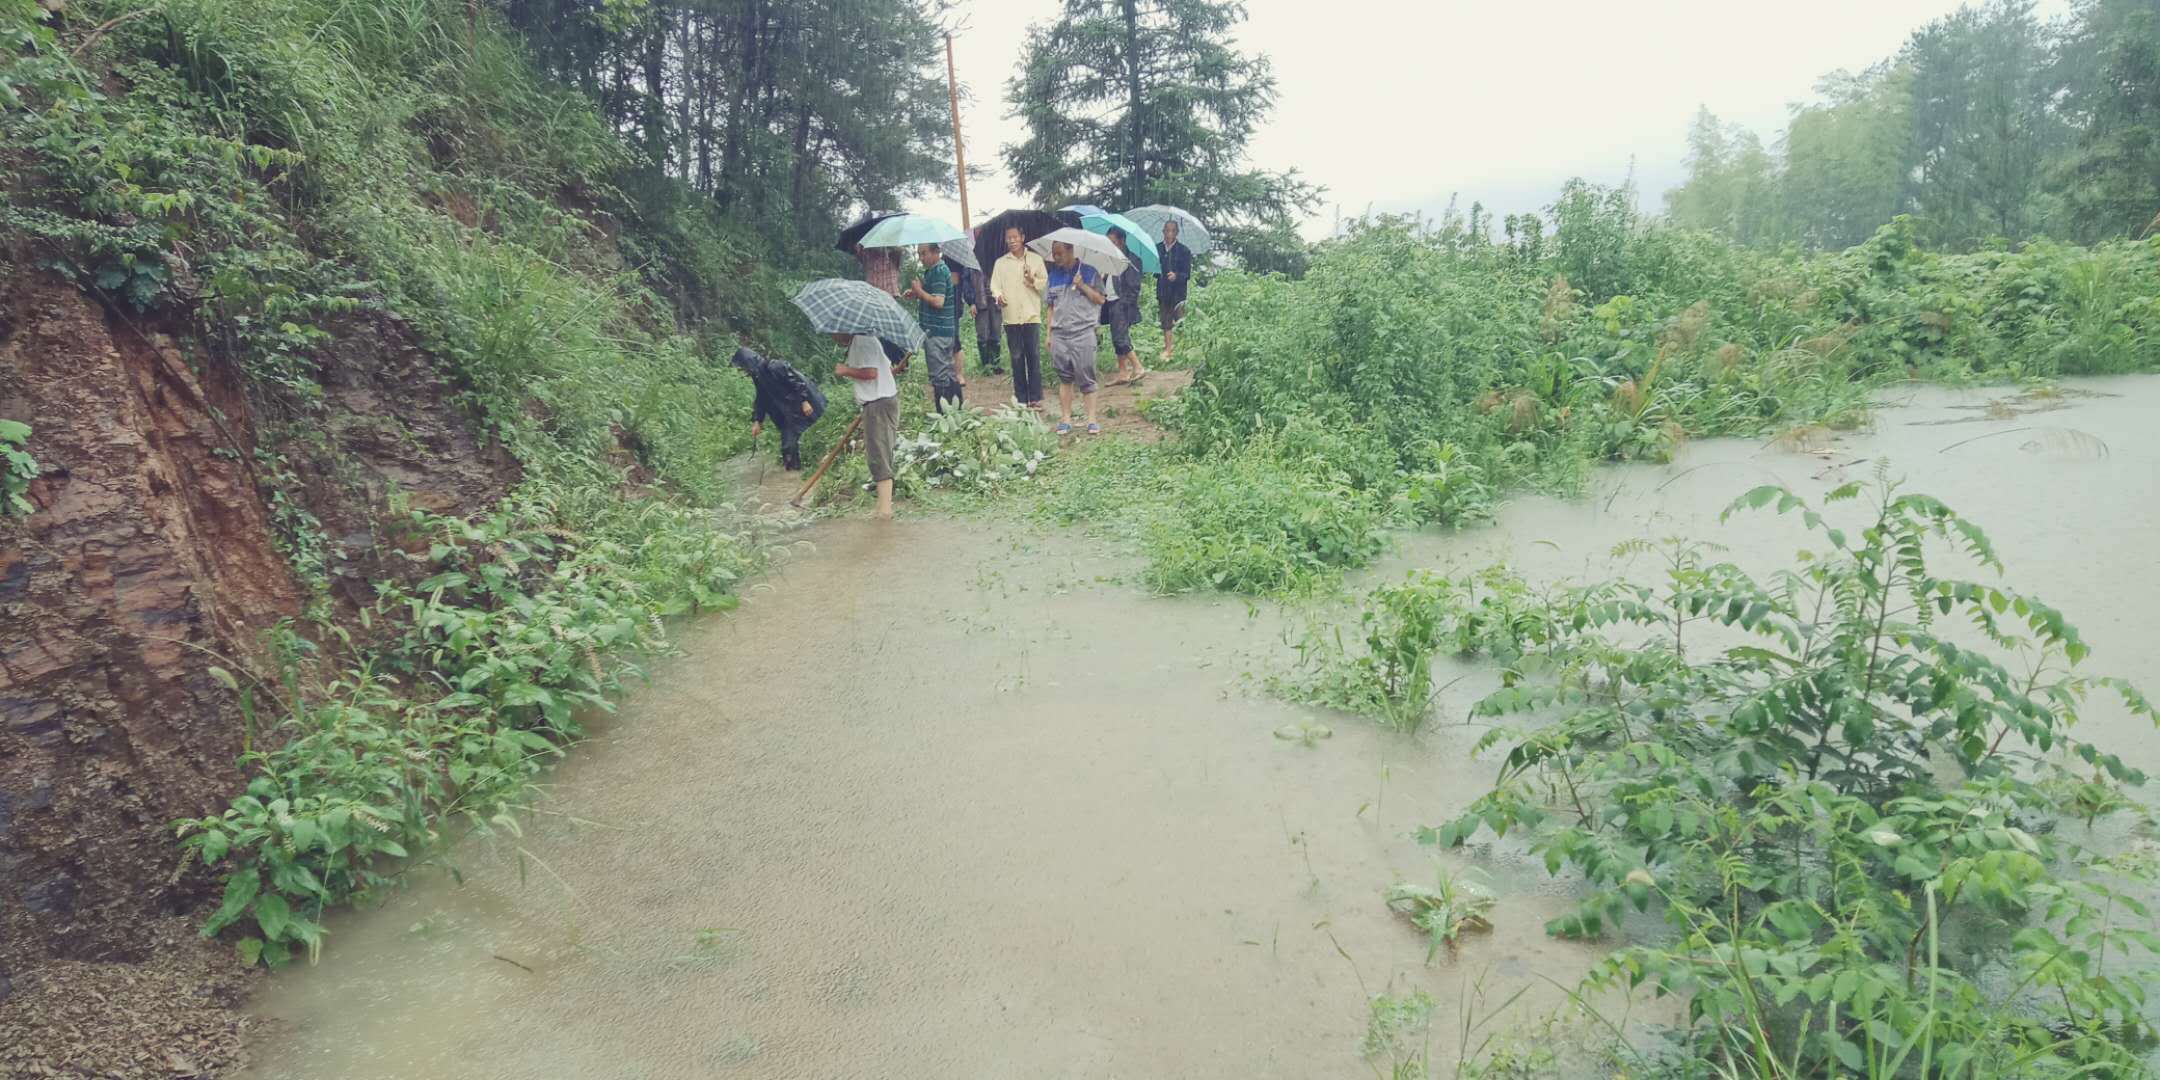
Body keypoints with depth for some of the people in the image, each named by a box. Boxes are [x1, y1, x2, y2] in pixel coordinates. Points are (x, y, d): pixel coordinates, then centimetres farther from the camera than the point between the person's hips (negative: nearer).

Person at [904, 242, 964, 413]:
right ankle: (957, 410, 22)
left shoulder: (938, 272, -15)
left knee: (939, 376, -7)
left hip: (936, 332, -10)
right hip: (947, 330, 10)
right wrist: (917, 294, 8)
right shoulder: (932, 270, 16)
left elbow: (938, 301, -23)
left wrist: (919, 291, -12)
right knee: (949, 373, 15)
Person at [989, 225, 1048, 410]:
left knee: (1034, 357, -5)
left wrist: (1033, 281, -10)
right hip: (1011, 316, 1)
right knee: (1017, 358, 4)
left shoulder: (1035, 259, 8)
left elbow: (1045, 285, 9)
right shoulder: (1000, 263, 12)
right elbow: (994, 285, 7)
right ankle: (1021, 399, 10)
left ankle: (1035, 398, -2)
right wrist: (998, 295, -14)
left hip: (1032, 315, -1)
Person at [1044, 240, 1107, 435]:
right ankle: (1065, 419, 9)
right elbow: (1051, 307, 16)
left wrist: (1082, 285, -13)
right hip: (1059, 335, 4)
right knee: (1064, 378, 5)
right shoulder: (1054, 275, 14)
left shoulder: (1089, 272, 2)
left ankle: (1092, 419, 0)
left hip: (1083, 333, -4)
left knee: (1086, 378, -3)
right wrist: (1049, 334, 11)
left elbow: (1100, 299, -1)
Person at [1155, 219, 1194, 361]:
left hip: (1178, 292, -3)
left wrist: (1176, 276, -24)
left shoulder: (1184, 251, -2)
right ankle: (1167, 348, 15)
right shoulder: (1157, 249, 6)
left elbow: (1187, 274, -5)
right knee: (1166, 322, 8)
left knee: (1179, 321, -9)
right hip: (1163, 292, 3)